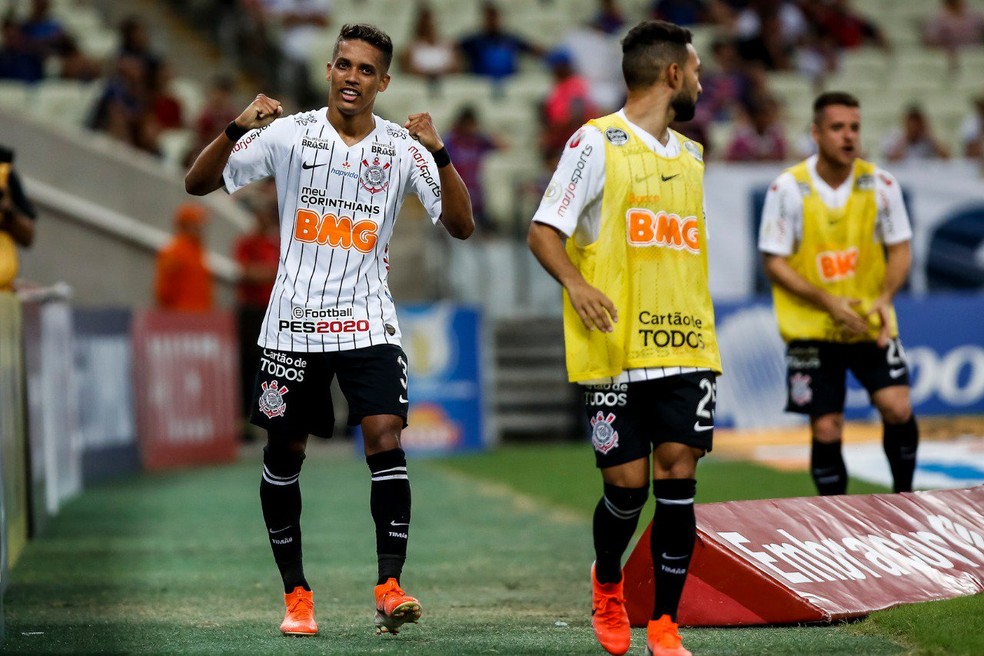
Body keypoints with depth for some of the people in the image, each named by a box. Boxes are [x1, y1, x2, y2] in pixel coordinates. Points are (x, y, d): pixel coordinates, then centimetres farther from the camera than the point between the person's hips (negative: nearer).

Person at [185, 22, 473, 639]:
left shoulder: (402, 147, 1)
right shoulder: (289, 133, -2)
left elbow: (461, 225, -5)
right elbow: (198, 183, -4)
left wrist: (439, 154, -20)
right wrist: (237, 128, -21)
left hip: (368, 322, 0)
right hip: (294, 321, 0)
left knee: (386, 440, -16)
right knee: (284, 453, 6)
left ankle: (390, 587, -15)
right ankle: (297, 594, 18)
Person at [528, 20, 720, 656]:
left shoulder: (691, 156, 19)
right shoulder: (597, 143, -2)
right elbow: (544, 230, -5)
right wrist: (576, 284, -22)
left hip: (686, 349, 5)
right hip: (618, 351, -5)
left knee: (678, 483, -4)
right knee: (627, 485, -2)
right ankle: (608, 584, 28)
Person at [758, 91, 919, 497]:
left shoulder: (880, 184, -3)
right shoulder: (788, 189, -9)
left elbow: (900, 249, 5)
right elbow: (774, 263, -7)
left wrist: (885, 298, -14)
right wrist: (828, 302, -18)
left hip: (871, 323, 1)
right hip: (812, 328, -1)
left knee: (897, 407, -15)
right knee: (826, 430, -1)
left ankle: (903, 498, 8)